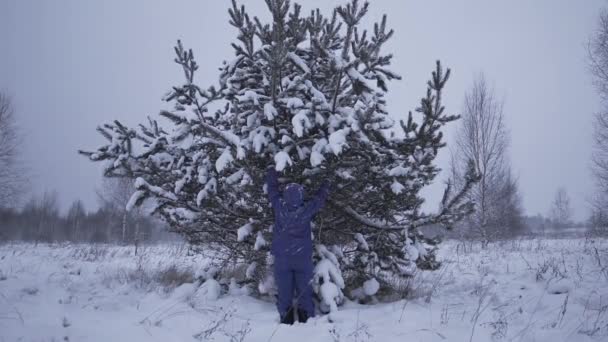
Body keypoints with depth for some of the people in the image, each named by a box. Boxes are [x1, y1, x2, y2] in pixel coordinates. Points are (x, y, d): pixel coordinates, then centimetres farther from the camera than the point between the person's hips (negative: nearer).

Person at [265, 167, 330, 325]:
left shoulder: (279, 206, -14)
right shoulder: (307, 210, -16)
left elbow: (272, 189, 3)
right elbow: (320, 197, 2)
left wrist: (272, 171, 19)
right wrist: (326, 183, 21)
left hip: (282, 258, 1)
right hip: (303, 259, -1)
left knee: (284, 290, 9)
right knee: (304, 290, 11)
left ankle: (286, 320, 15)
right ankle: (306, 320, 16)